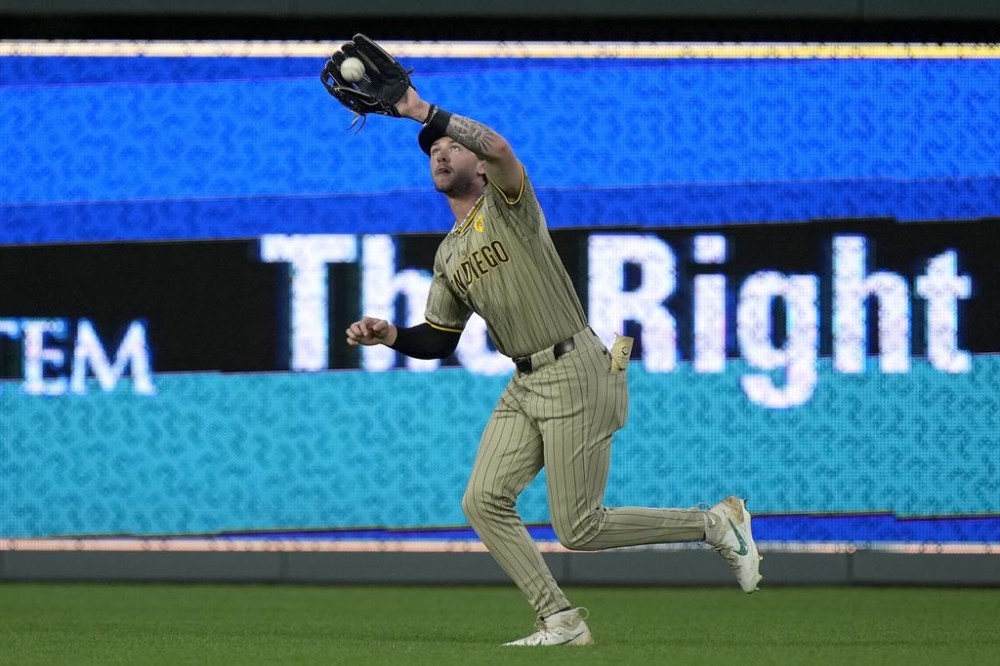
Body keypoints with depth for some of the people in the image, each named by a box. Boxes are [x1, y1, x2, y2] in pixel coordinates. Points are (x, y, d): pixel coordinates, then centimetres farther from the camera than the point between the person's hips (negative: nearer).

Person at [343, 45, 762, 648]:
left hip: (576, 373, -8)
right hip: (526, 387, 8)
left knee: (579, 529, -8)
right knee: (484, 501, -7)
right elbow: (440, 340, 21)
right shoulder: (450, 254, 17)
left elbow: (499, 147, -28)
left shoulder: (508, 204, -5)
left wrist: (423, 112, -33)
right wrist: (391, 336, 1)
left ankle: (716, 524, 8)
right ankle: (561, 622, 0)